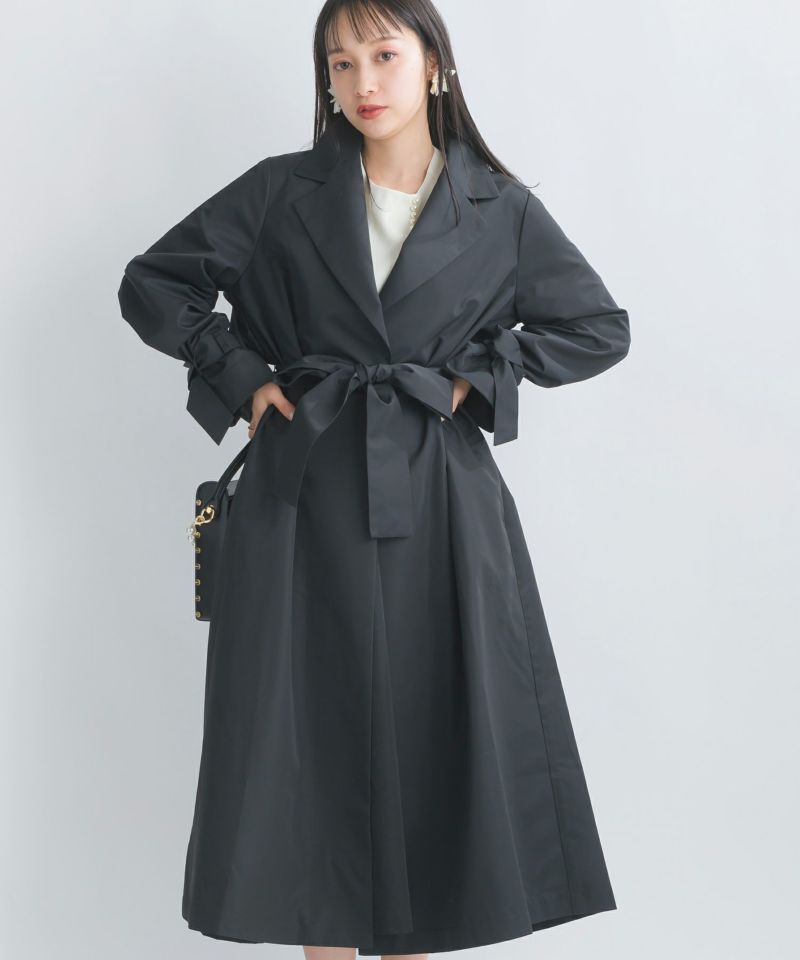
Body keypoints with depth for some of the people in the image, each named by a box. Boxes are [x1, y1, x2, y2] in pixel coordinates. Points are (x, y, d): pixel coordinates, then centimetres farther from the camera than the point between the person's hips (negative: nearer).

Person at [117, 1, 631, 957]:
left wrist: (477, 376, 0)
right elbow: (152, 283, 8)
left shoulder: (502, 210, 3)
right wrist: (243, 376, -1)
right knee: (308, 726, 4)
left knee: (433, 724, 5)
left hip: (438, 506, 0)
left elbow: (601, 327, 9)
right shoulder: (281, 192, 3)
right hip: (305, 496, 0)